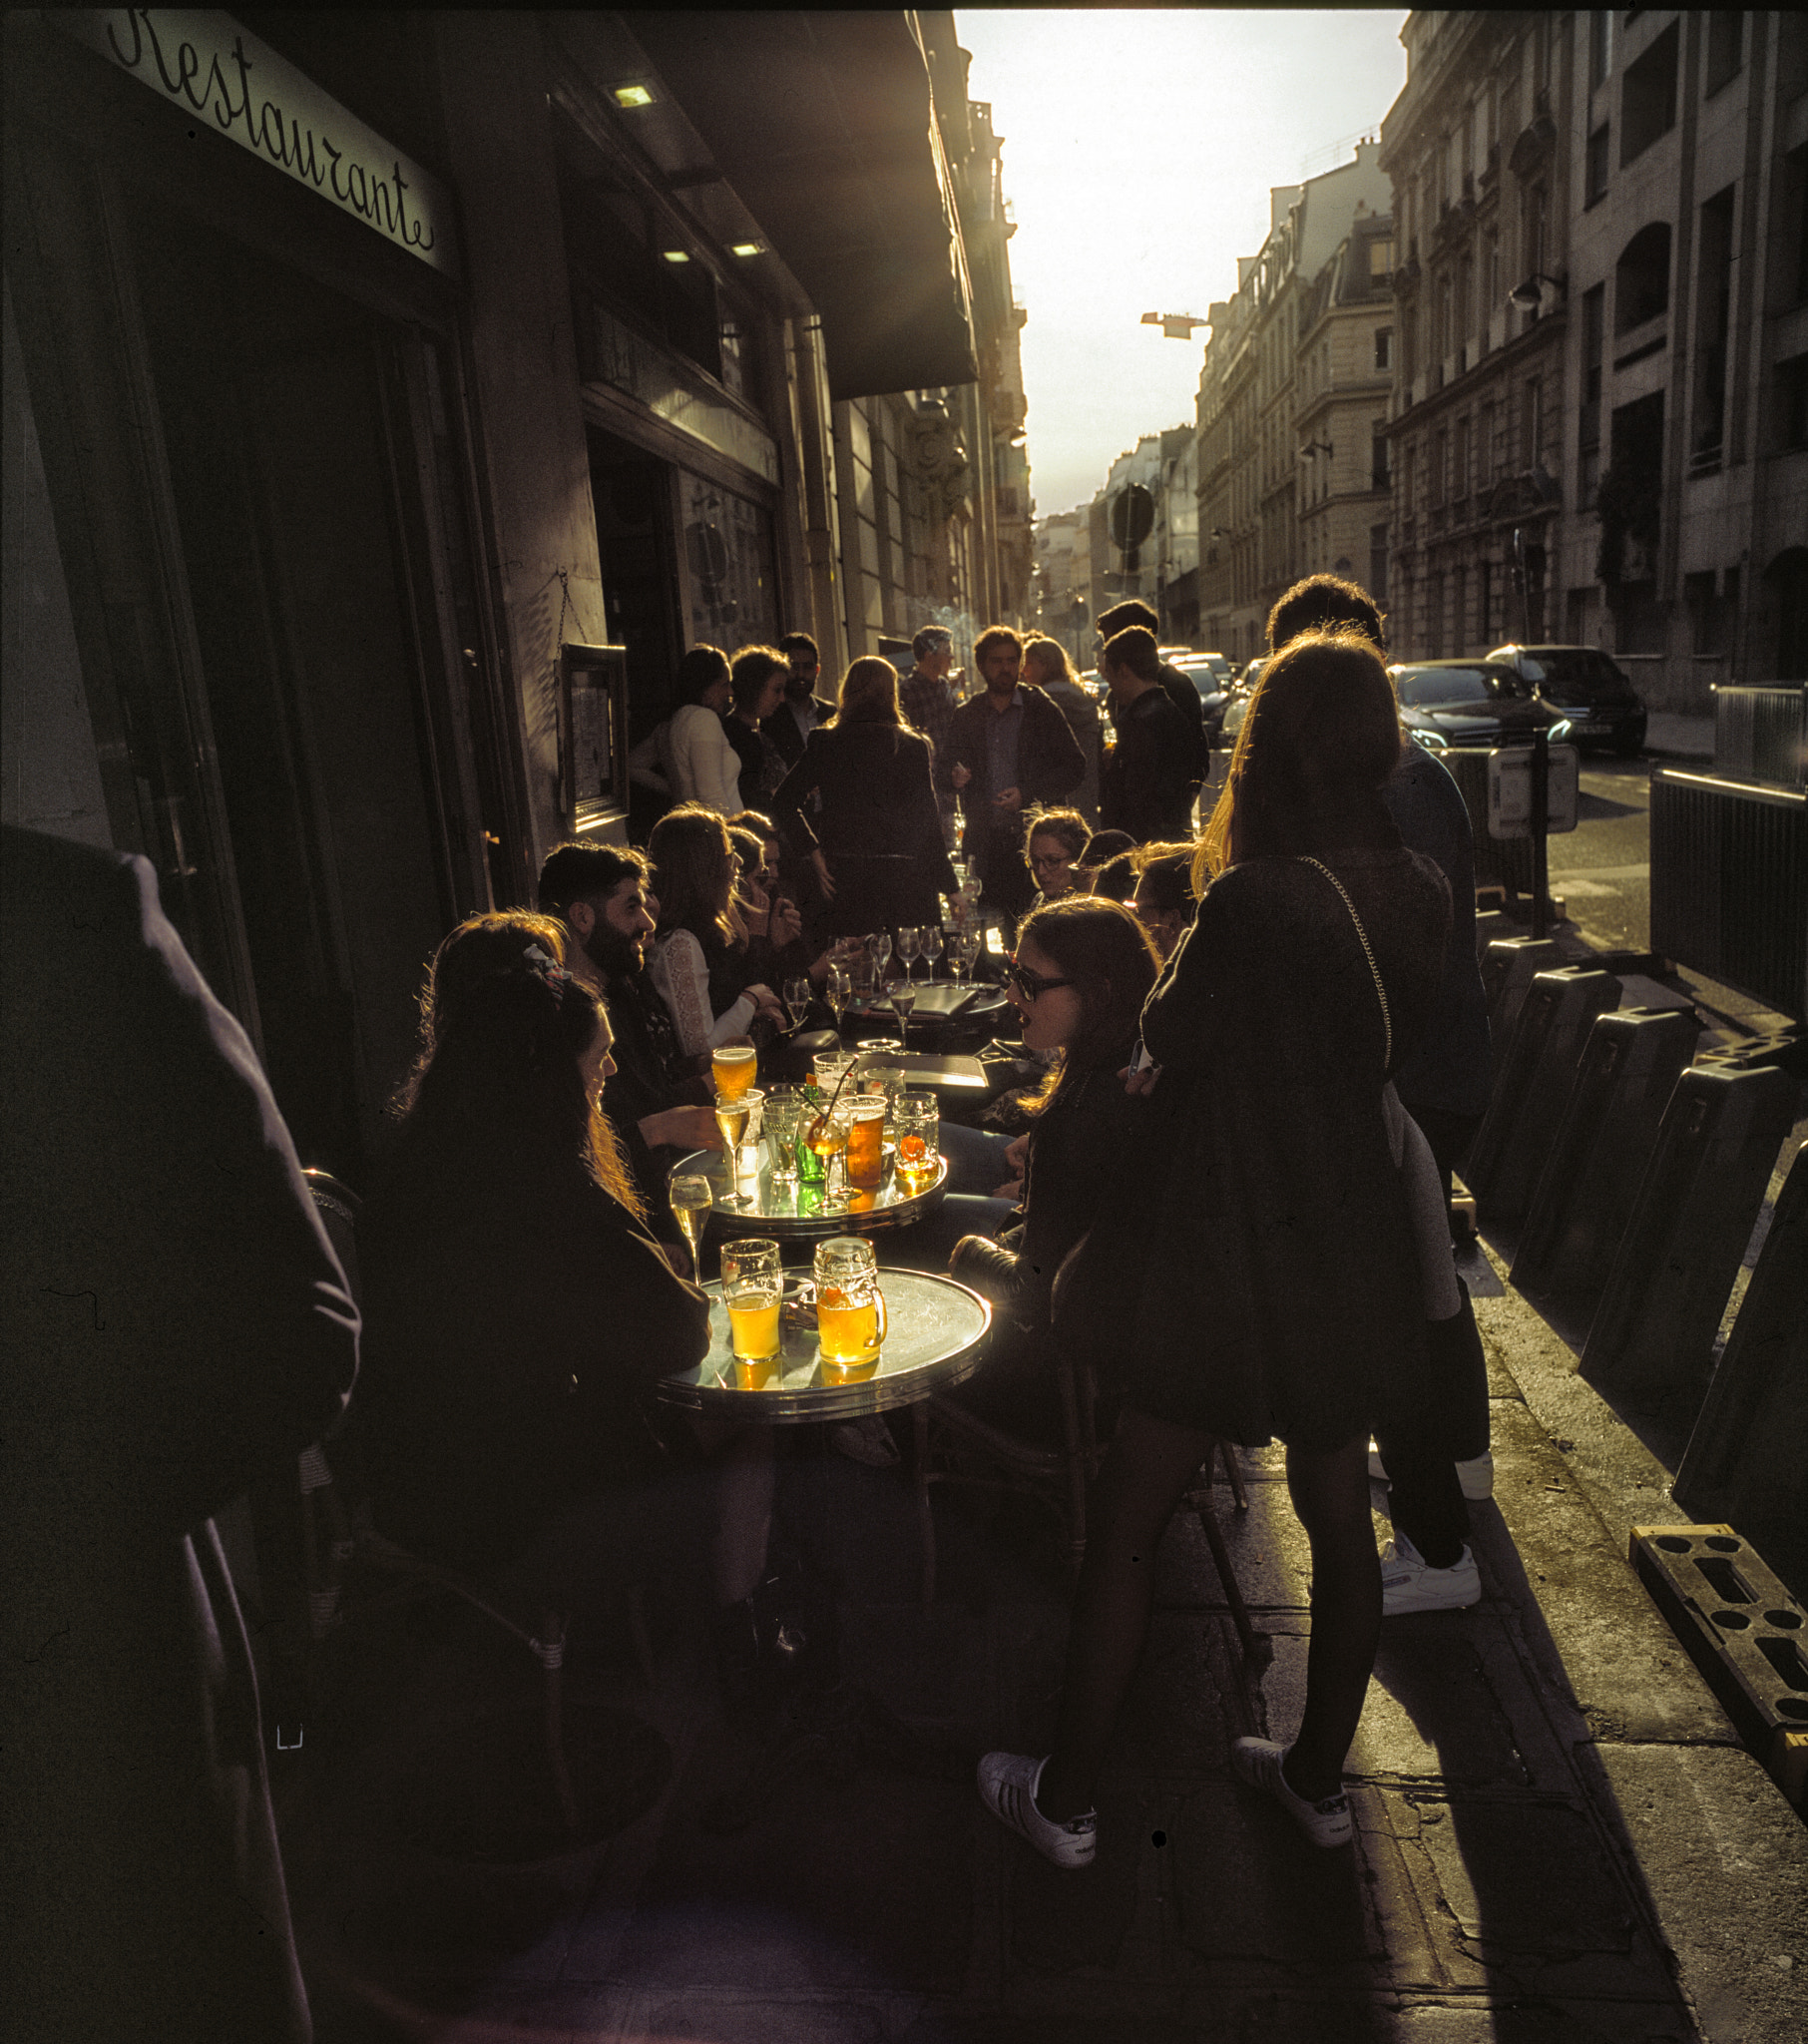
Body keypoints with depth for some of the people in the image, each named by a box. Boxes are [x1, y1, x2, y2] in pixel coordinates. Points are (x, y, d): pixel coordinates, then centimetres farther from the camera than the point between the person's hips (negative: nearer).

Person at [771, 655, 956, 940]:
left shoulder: (824, 743, 3)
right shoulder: (913, 746, -1)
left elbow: (784, 802, 1)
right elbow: (928, 821, -1)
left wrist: (815, 855, 4)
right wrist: (950, 887, 5)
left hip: (845, 881, 2)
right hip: (906, 880, -1)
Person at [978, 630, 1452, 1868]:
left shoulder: (1254, 900, -24)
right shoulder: (1424, 897, -3)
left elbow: (1167, 1038, -9)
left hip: (1230, 1253, -6)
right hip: (1358, 1246, 7)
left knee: (1126, 1529, 9)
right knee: (1338, 1520, 20)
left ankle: (1067, 1801, 25)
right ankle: (1321, 1777, 40)